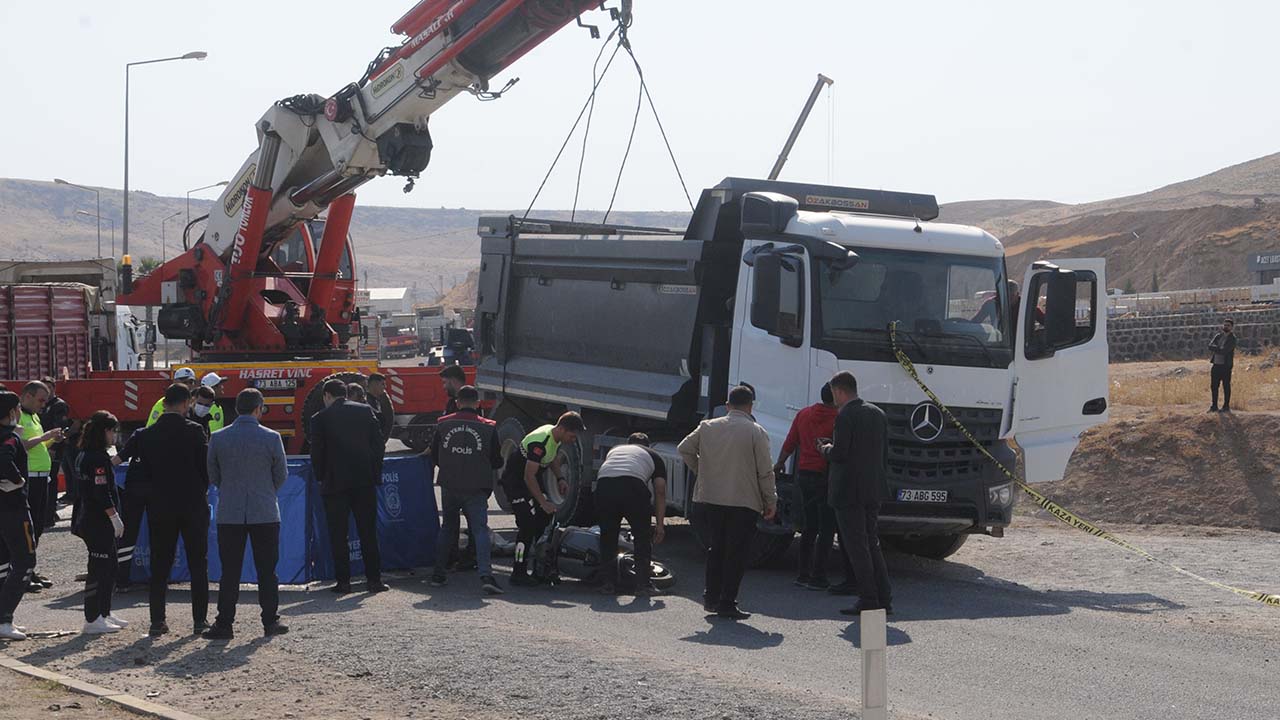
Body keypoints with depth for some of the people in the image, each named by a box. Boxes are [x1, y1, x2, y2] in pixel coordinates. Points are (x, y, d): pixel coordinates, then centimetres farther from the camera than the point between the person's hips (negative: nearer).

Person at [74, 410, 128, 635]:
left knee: (109, 566, 16)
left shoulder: (84, 455, 15)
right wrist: (115, 517, -16)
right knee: (99, 568, -6)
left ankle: (104, 613, 22)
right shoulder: (99, 458, -16)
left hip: (88, 520, 10)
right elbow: (102, 492, -21)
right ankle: (92, 620, -4)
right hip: (98, 522, -10)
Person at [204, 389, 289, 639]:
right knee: (267, 570, 8)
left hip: (229, 513, 1)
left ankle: (224, 623, 4)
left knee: (230, 571, 5)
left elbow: (213, 476, 6)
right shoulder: (271, 438, -7)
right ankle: (271, 621, 12)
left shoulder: (218, 438, -3)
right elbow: (281, 476, 3)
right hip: (265, 513, -1)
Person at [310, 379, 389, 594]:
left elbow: (316, 453, -3)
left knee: (338, 535, 5)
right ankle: (374, 579, 8)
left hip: (335, 483, -3)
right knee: (368, 532, 9)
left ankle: (343, 581, 4)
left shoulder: (320, 418, -4)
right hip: (365, 480, 3)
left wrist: (322, 478, 10)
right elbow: (378, 444, 4)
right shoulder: (365, 411, 4)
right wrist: (375, 473, 11)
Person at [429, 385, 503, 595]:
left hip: (449, 487, 2)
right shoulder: (488, 428, -4)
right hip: (476, 489, -2)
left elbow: (435, 455, 10)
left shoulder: (443, 425, 0)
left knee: (447, 528, 18)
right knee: (480, 529, -5)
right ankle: (486, 575, -21)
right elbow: (497, 461, 3)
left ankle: (438, 573, 21)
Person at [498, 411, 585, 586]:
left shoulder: (555, 437, -2)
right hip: (515, 481, -10)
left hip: (532, 479, 10)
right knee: (527, 525, -16)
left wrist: (560, 478, 4)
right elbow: (529, 476, -30)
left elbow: (553, 458, 20)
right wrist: (543, 503, -27)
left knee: (544, 520, 9)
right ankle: (518, 573, -13)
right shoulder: (540, 442, -32)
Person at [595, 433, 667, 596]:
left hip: (603, 484, 2)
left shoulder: (613, 451, 40)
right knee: (643, 536, 14)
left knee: (607, 536, 19)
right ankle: (643, 584, 13)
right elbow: (660, 491, 20)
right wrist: (660, 524, 20)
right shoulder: (653, 456, 31)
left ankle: (609, 583, 20)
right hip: (633, 484, -2)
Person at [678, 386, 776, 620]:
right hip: (744, 502, -4)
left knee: (717, 548, 18)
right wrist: (771, 502, 3)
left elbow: (684, 448, 12)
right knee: (736, 552, 2)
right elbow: (765, 471, -6)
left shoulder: (708, 427, 5)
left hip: (710, 498, 4)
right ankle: (727, 603, 0)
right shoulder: (756, 432, -7)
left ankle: (711, 597, 20)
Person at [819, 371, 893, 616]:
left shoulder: (845, 416, -14)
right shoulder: (877, 413, 11)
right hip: (873, 490, 8)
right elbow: (885, 454, 12)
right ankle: (884, 598, 13)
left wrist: (826, 449, 2)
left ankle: (868, 600, -2)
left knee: (857, 547, -2)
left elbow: (839, 454, -18)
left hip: (849, 491, -8)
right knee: (872, 544, 15)